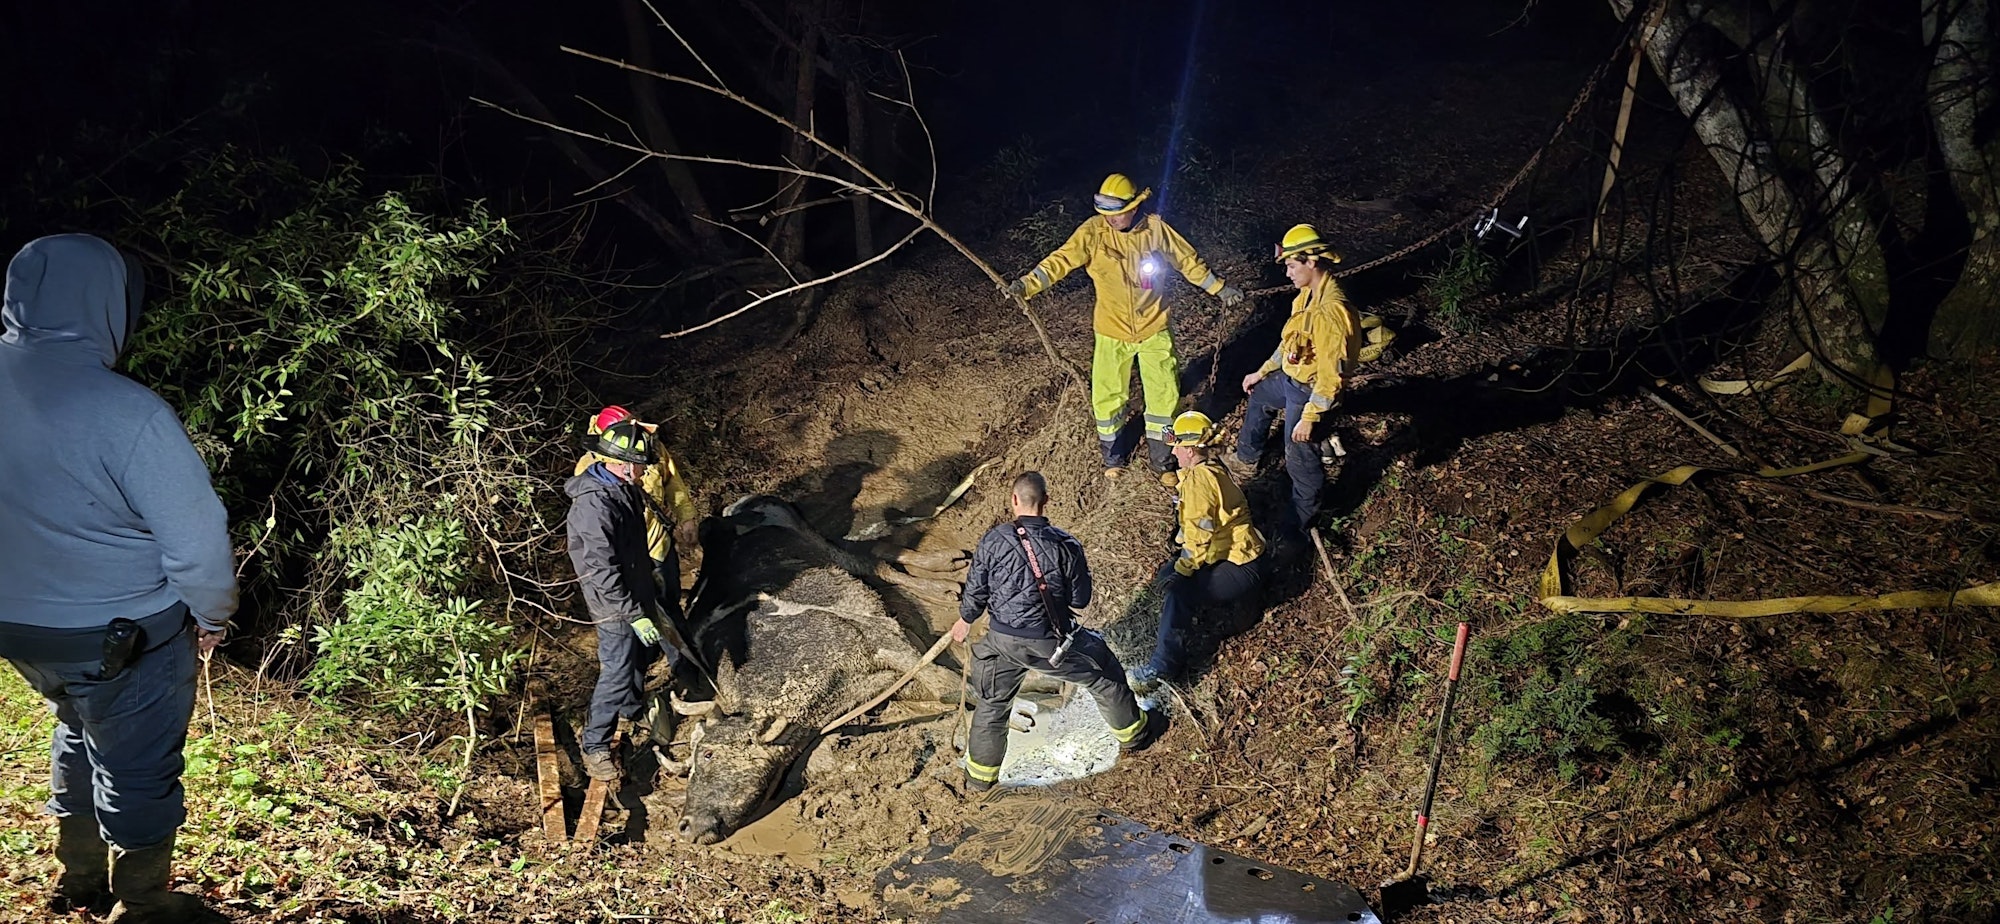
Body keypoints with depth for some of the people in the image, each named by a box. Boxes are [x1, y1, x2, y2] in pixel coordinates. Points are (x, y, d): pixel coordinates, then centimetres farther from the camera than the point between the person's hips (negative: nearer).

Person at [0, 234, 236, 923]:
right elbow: (196, 538, -24)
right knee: (138, 770, 14)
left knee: (80, 735, 29)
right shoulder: (126, 412, -28)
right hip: (123, 637, -7)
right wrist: (212, 617, -5)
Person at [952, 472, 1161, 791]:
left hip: (1003, 640, 2)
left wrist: (965, 620, 18)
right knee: (1104, 675, 24)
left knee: (992, 703, 22)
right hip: (1051, 641, -1)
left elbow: (975, 591, -2)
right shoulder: (1064, 545, -16)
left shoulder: (992, 541, -12)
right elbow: (1080, 599, -8)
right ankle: (1132, 733, 41)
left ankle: (980, 774, 33)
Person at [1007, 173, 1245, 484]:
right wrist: (1028, 284, -39)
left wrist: (1219, 288, 8)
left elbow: (1188, 260, 3)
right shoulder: (1094, 231, -14)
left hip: (1153, 329, 1)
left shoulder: (1155, 228, -10)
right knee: (1107, 395, 7)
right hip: (1112, 332, -1)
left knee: (1164, 395, 7)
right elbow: (1062, 259, -24)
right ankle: (1113, 456, 32)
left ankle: (1161, 460, 28)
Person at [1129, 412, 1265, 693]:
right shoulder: (1213, 468, 10)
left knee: (1178, 590, -23)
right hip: (1227, 552, 11)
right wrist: (1176, 562, 10)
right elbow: (1193, 524, 16)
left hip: (1240, 568, -11)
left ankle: (1163, 666, -24)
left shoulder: (1199, 477, -21)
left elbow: (1199, 535, -25)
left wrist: (1183, 569, -15)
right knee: (1169, 572, 14)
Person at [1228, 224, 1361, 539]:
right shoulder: (1308, 294, -3)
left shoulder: (1331, 311, -35)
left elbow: (1331, 374, -31)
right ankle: (1246, 459, 59)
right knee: (1258, 396, 35)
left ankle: (1299, 523, 24)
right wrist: (1262, 371, 21)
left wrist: (1309, 417, -27)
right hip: (1289, 377, 11)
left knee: (1300, 457, 4)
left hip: (1308, 391, -11)